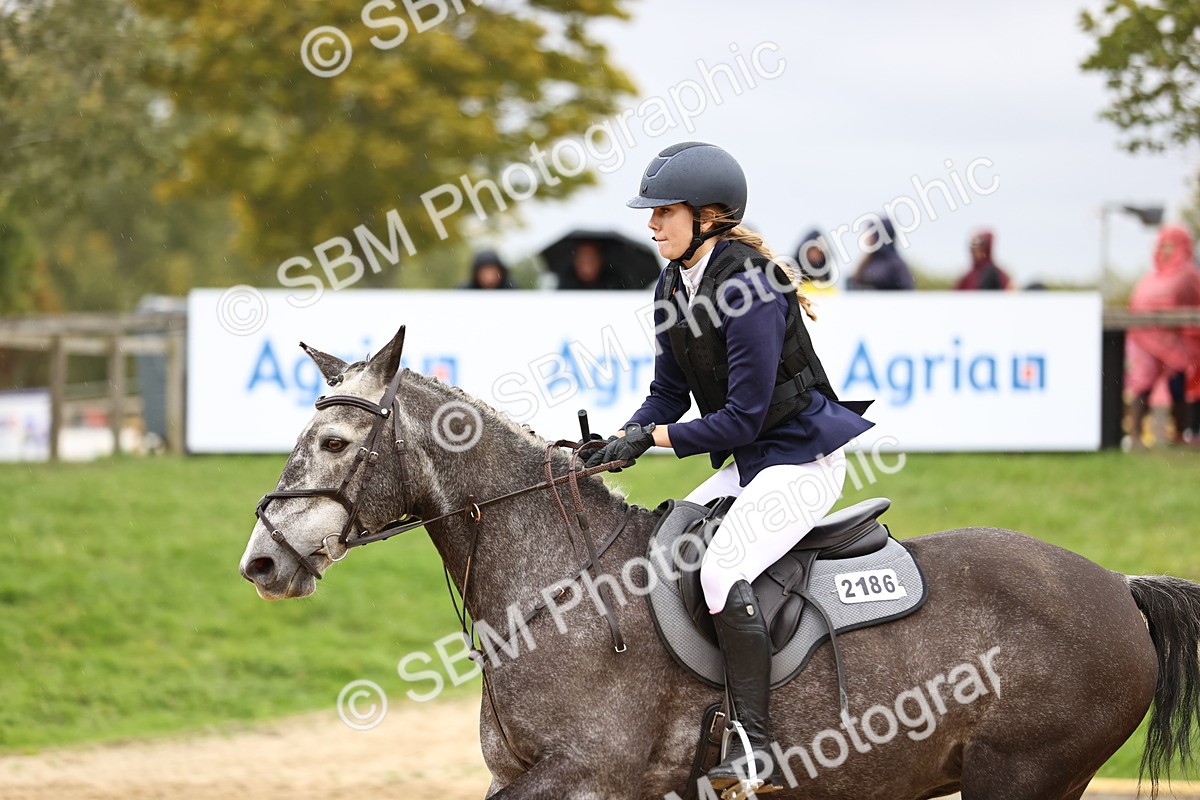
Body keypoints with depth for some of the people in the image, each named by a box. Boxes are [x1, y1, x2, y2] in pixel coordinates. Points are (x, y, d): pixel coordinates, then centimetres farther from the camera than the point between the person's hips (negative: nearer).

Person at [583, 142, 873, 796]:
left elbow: (743, 416, -22)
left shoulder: (749, 288, -22)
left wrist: (652, 437, -19)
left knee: (722, 571, -27)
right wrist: (621, 442, -7)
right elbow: (669, 393, 11)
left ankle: (754, 747, -25)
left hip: (804, 458, -10)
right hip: (747, 464, 10)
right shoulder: (674, 288, 6)